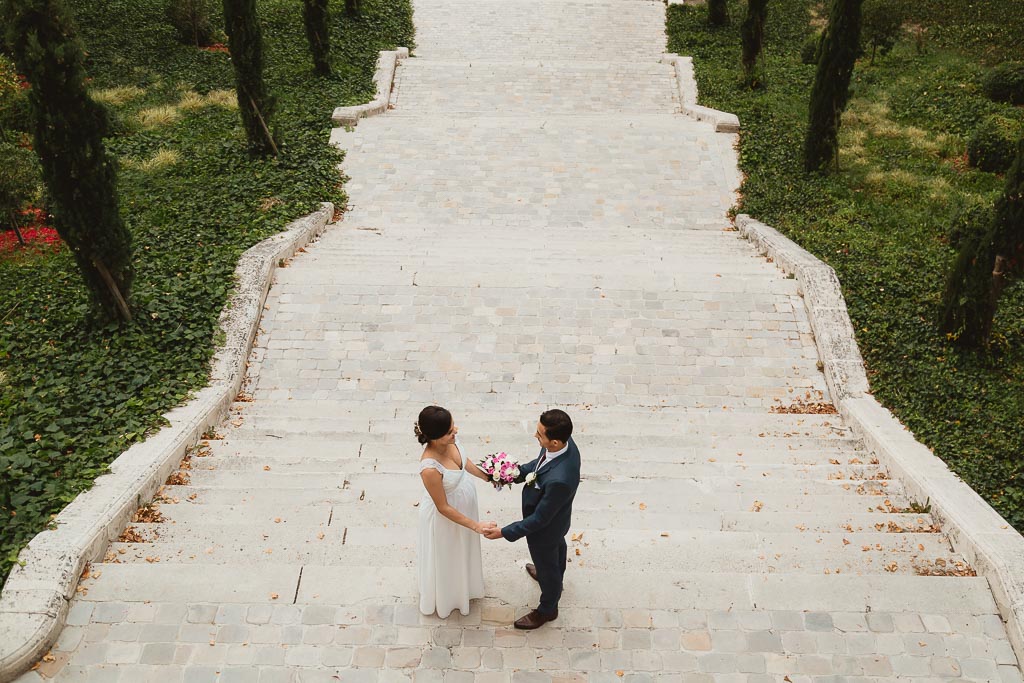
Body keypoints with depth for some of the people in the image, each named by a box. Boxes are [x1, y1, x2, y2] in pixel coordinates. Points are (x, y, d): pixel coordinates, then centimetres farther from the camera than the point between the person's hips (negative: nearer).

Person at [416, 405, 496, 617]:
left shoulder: (449, 439, -23)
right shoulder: (430, 468, -42)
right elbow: (443, 508, -28)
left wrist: (487, 477, 2)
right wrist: (476, 526, -23)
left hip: (463, 502, 7)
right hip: (445, 516, -7)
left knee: (463, 547, 34)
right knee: (447, 556, 23)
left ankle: (463, 582, 65)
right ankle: (446, 597, 54)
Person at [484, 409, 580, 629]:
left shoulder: (559, 479, -48)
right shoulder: (563, 442, -25)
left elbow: (539, 518, -33)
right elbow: (540, 462, -1)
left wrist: (504, 533, -25)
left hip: (545, 528, -7)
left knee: (546, 566, 22)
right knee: (557, 548, 37)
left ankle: (547, 610, 52)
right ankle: (555, 577, 69)